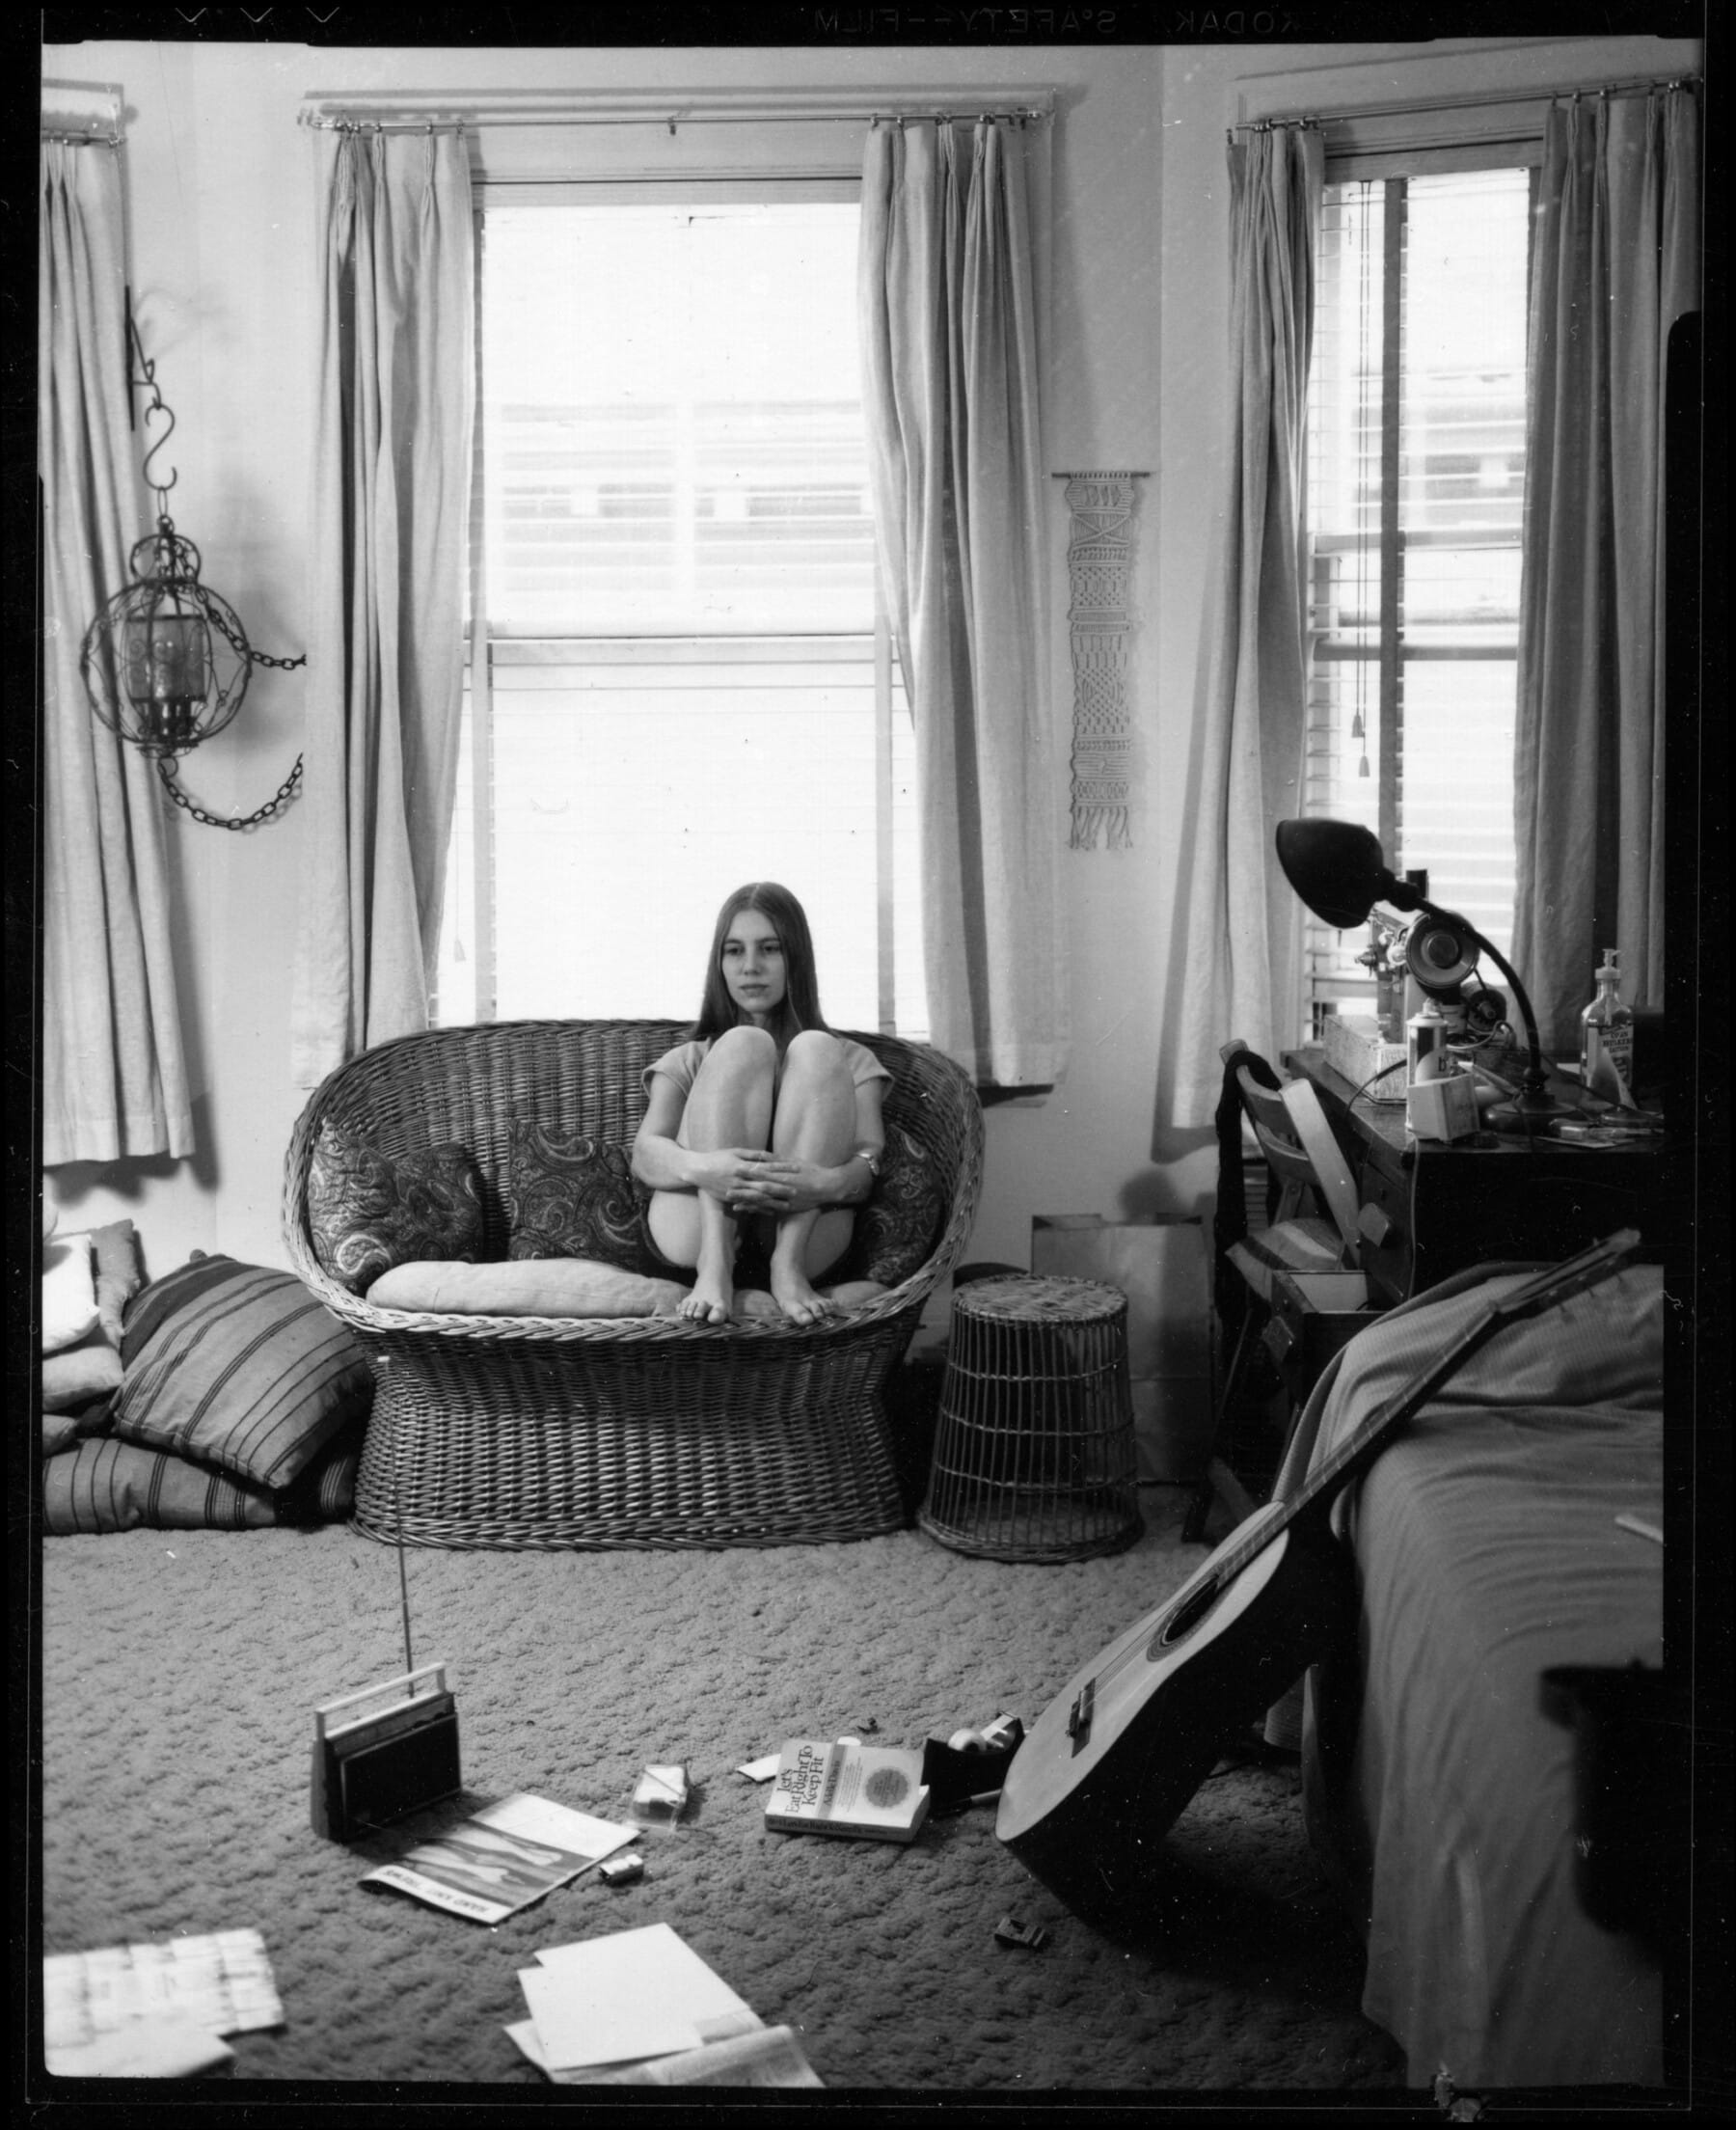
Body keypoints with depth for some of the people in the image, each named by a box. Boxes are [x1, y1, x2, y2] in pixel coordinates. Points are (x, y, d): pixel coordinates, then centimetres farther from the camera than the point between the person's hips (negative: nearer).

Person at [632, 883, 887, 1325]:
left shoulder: (849, 1060, 25)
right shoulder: (686, 1062, 25)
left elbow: (869, 1163, 5)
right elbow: (645, 1155, 4)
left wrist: (832, 1182, -22)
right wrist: (702, 1168, -23)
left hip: (807, 1235, 0)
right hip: (693, 1234, 0)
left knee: (815, 1050, -13)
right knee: (743, 1045, -12)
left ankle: (788, 1266, -29)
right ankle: (714, 1264, -32)